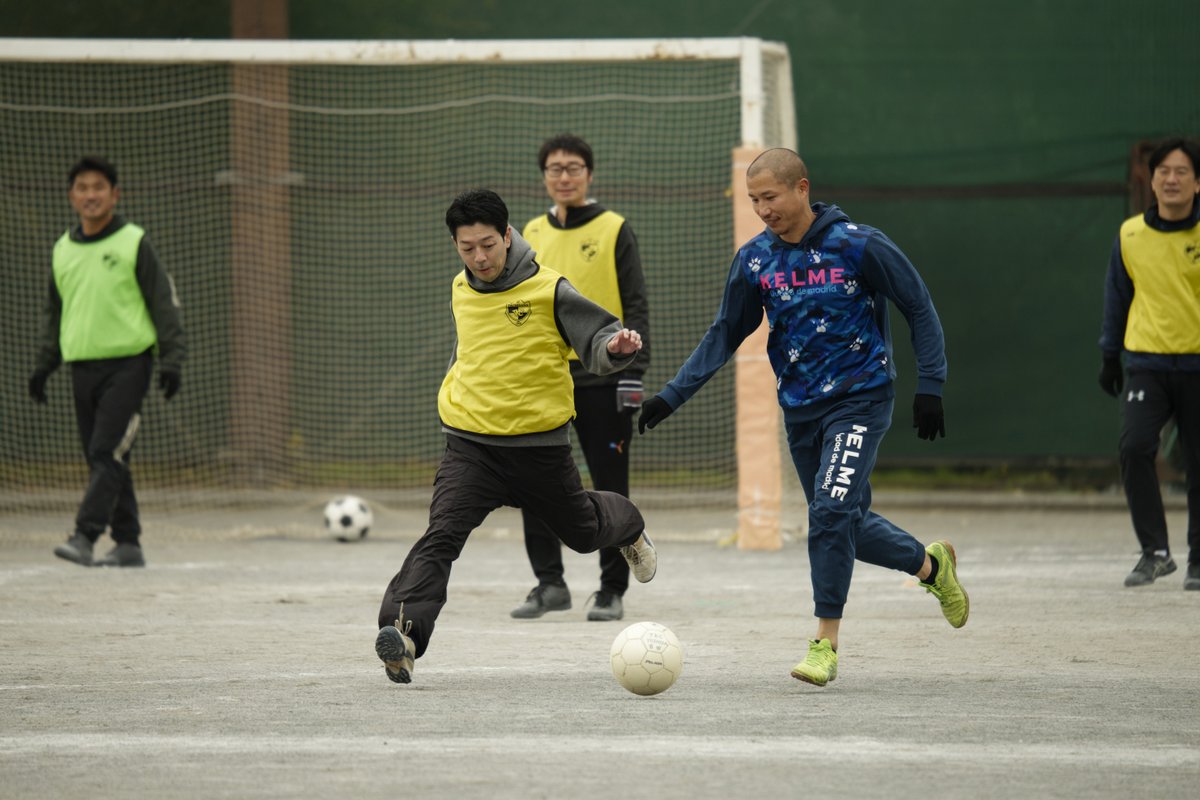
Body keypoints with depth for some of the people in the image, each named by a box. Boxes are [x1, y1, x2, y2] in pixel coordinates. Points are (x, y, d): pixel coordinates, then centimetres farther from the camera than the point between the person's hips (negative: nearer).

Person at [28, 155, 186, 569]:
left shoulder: (134, 243, -3)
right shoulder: (62, 250, 12)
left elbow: (164, 302, -2)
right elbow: (55, 313, 23)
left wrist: (171, 359, -9)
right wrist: (44, 364, 17)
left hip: (128, 364, -6)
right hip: (83, 365, 6)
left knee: (107, 454, -15)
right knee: (101, 459, 6)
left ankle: (85, 536, -22)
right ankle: (127, 545, 11)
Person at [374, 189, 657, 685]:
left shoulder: (549, 291, -11)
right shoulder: (461, 291, 5)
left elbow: (600, 339, -13)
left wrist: (617, 345, -34)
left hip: (539, 447, -2)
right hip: (470, 446, 2)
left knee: (582, 531, 20)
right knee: (442, 536, -20)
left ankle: (628, 527, 56)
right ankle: (403, 633, -33)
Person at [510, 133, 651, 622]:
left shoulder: (614, 231, -1)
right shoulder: (532, 235, 12)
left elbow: (635, 307, -3)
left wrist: (633, 373, -11)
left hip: (601, 376, -4)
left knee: (610, 488, 1)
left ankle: (612, 590, 9)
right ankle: (549, 583, 4)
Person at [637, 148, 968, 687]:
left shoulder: (859, 246, -12)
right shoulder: (754, 259, 0)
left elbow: (919, 308, -4)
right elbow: (725, 334, 10)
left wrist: (930, 387, -9)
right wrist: (671, 396, 2)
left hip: (860, 400, -5)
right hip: (799, 413, 5)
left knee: (832, 511, -21)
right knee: (844, 524, 11)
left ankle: (825, 643, -14)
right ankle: (931, 565, 38)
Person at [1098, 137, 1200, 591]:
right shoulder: (1131, 236, 4)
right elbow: (1117, 297, 15)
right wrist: (1110, 355, 14)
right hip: (1146, 362, 1)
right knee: (1134, 447, -18)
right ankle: (1155, 552, -9)